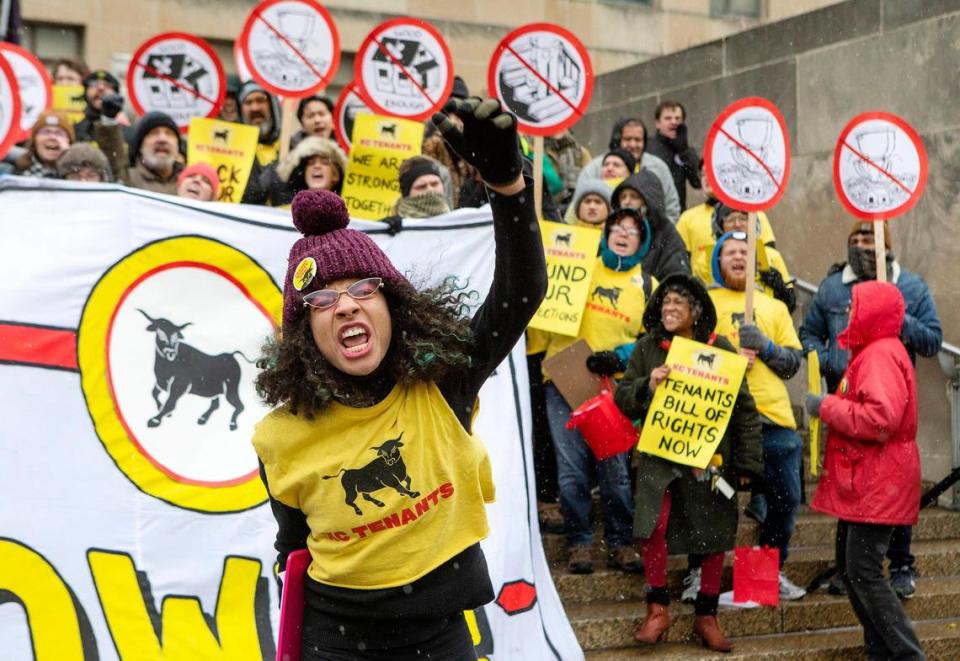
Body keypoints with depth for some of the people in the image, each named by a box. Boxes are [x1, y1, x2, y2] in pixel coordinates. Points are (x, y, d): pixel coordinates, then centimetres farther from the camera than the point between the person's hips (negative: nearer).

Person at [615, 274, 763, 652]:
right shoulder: (647, 348, 3)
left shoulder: (720, 349, -3)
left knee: (715, 538, 6)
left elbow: (744, 409, -1)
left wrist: (748, 463, -4)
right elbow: (622, 400, 5)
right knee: (652, 526, -16)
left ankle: (706, 616, 25)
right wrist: (646, 386, -16)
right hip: (659, 455, 0)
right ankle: (658, 609, 4)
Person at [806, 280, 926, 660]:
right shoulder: (871, 352, 18)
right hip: (862, 482, 11)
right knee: (850, 567, 14)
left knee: (863, 571, -11)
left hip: (878, 484, -11)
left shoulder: (881, 354, -16)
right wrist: (832, 407, 9)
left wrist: (826, 407, -16)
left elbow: (880, 419, -27)